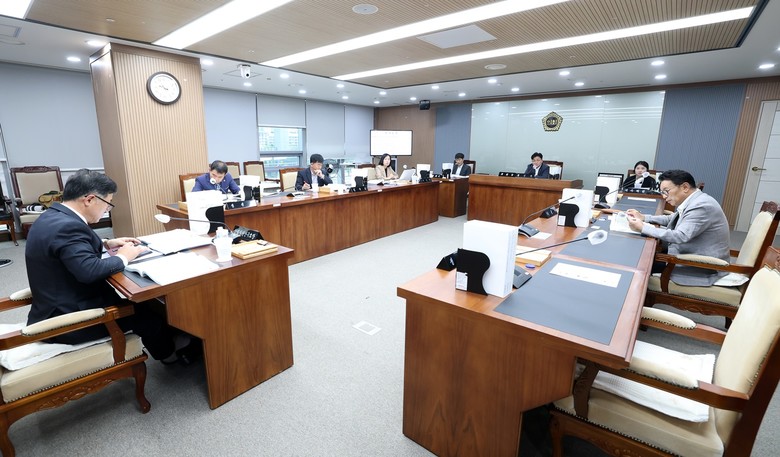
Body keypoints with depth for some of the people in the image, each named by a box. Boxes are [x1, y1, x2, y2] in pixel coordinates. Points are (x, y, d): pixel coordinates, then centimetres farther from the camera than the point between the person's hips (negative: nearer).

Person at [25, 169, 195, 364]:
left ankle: (168, 340, 28)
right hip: (66, 320, -9)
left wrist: (106, 244, 8)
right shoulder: (66, 226, -28)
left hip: (56, 310, 9)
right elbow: (89, 271, -36)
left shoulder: (54, 216, 3)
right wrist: (123, 256, -20)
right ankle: (169, 352, 26)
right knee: (143, 310, 3)